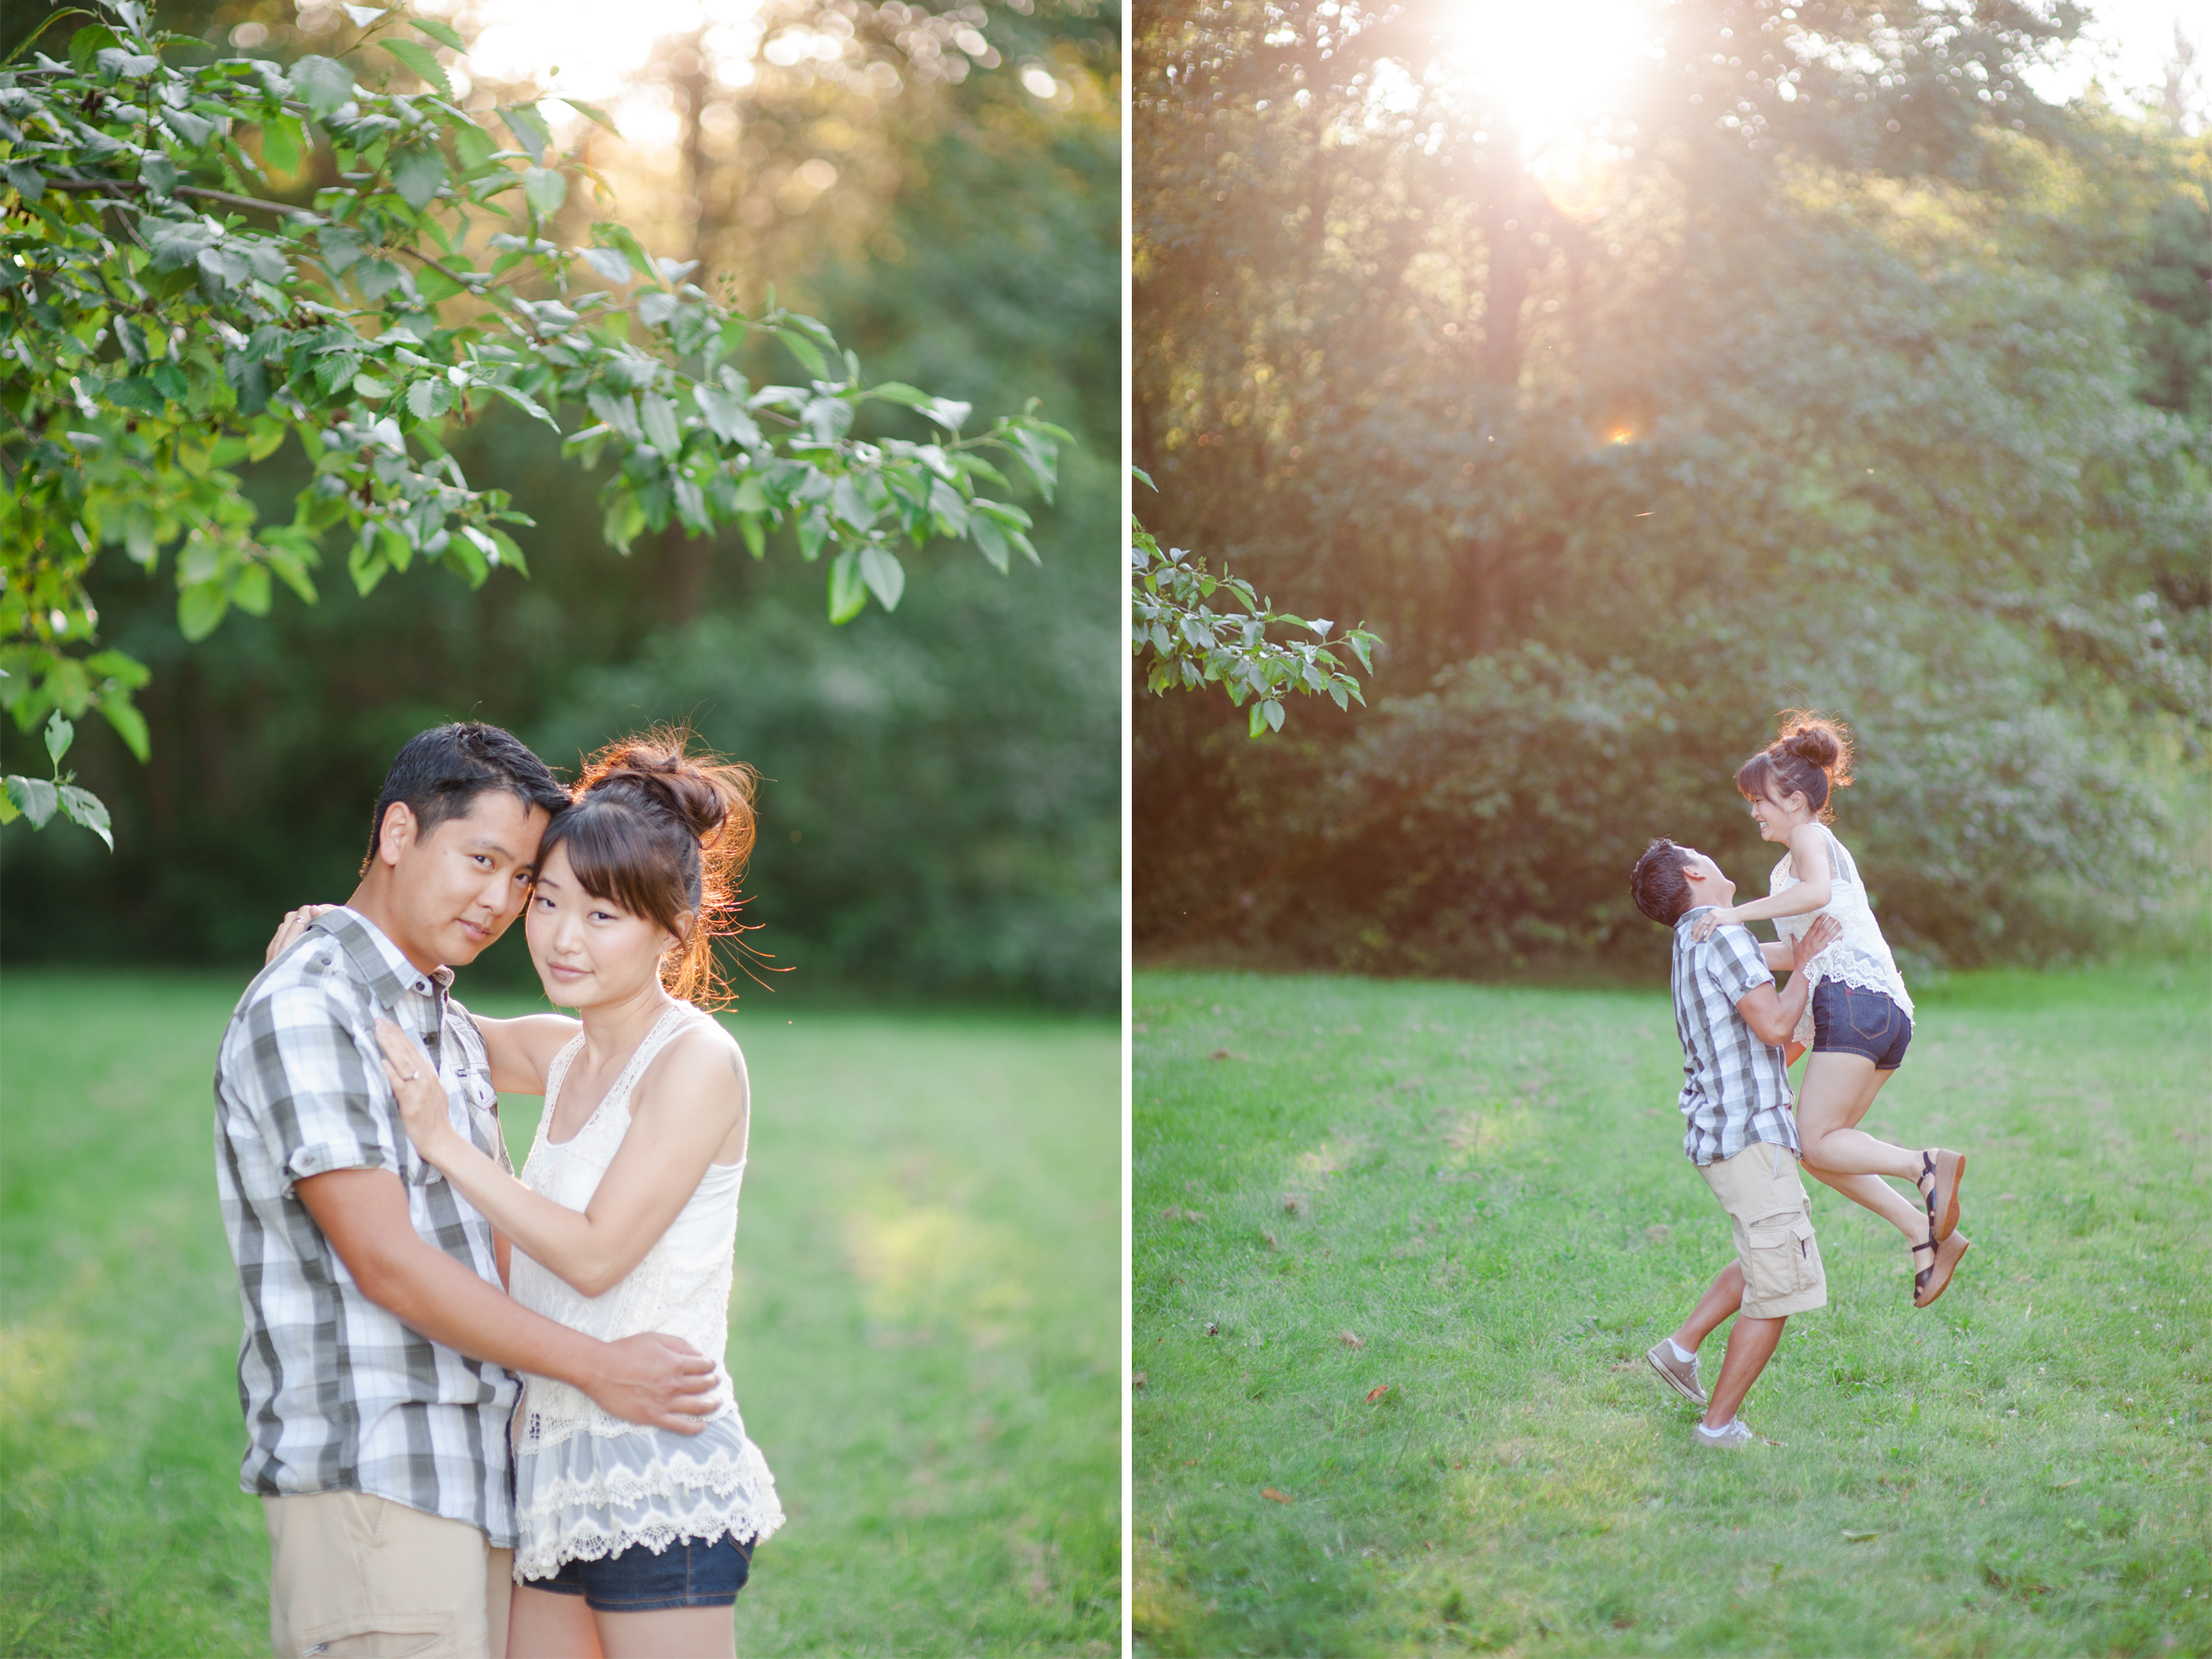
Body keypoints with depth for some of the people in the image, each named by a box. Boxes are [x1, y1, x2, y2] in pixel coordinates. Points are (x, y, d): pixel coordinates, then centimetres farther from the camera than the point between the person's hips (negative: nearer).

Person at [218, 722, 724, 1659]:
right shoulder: (302, 1010, -11)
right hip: (367, 1471, -9)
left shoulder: (448, 1026, 19)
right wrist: (596, 1368, -14)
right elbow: (384, 1260, -16)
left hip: (476, 1469, 9)